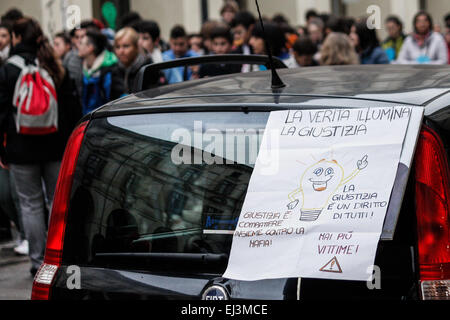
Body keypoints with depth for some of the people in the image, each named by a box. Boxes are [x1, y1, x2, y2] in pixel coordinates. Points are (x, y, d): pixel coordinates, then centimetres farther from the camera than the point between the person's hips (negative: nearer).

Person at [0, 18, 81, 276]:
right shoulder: (57, 69, 4)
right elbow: (73, 109, 7)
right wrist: (71, 142, 13)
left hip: (22, 149, -3)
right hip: (56, 147, 3)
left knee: (31, 204, 4)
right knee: (58, 201, 10)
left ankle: (39, 261, 5)